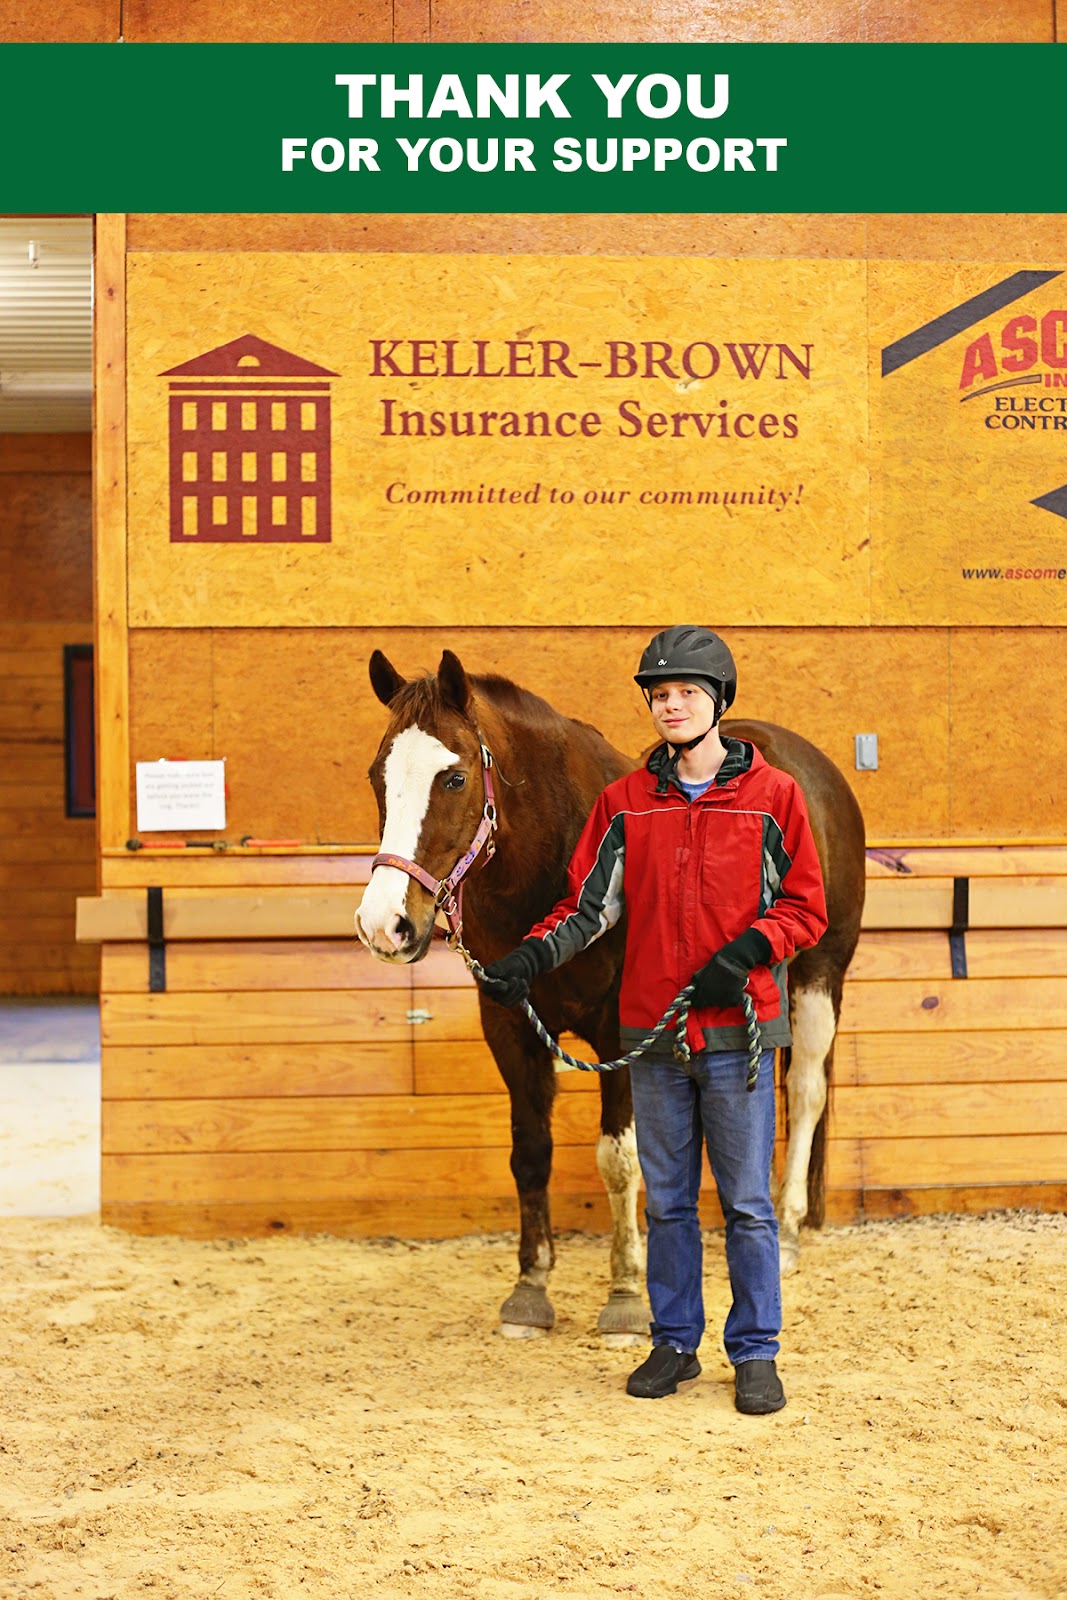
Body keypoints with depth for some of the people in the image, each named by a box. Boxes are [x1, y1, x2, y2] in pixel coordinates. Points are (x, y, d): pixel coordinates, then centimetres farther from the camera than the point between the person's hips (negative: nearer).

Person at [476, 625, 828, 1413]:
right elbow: (589, 902, 5)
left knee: (747, 1203, 3)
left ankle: (756, 1353, 16)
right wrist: (533, 955, -11)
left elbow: (807, 909, 1)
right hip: (654, 1031, 3)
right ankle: (675, 1343, 25)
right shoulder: (625, 801, 6)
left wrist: (746, 949, -15)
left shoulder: (773, 794, -1)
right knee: (667, 1201, 12)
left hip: (737, 1028, -3)